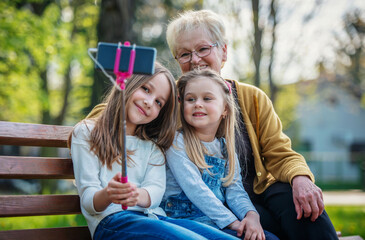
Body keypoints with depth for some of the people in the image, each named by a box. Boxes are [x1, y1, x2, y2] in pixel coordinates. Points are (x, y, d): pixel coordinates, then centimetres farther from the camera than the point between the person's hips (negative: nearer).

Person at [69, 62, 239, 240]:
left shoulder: (153, 146, 25)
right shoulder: (87, 132, 11)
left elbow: (156, 188, 4)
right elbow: (88, 199, 1)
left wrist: (137, 195, -21)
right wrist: (107, 195, -24)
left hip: (155, 218, 5)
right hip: (111, 220, -4)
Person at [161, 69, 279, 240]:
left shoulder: (225, 147, 13)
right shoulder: (176, 142, -5)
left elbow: (235, 189, 4)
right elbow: (195, 188, -14)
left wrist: (251, 215, -17)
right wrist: (231, 221, -20)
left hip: (219, 220, 5)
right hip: (186, 219, -5)